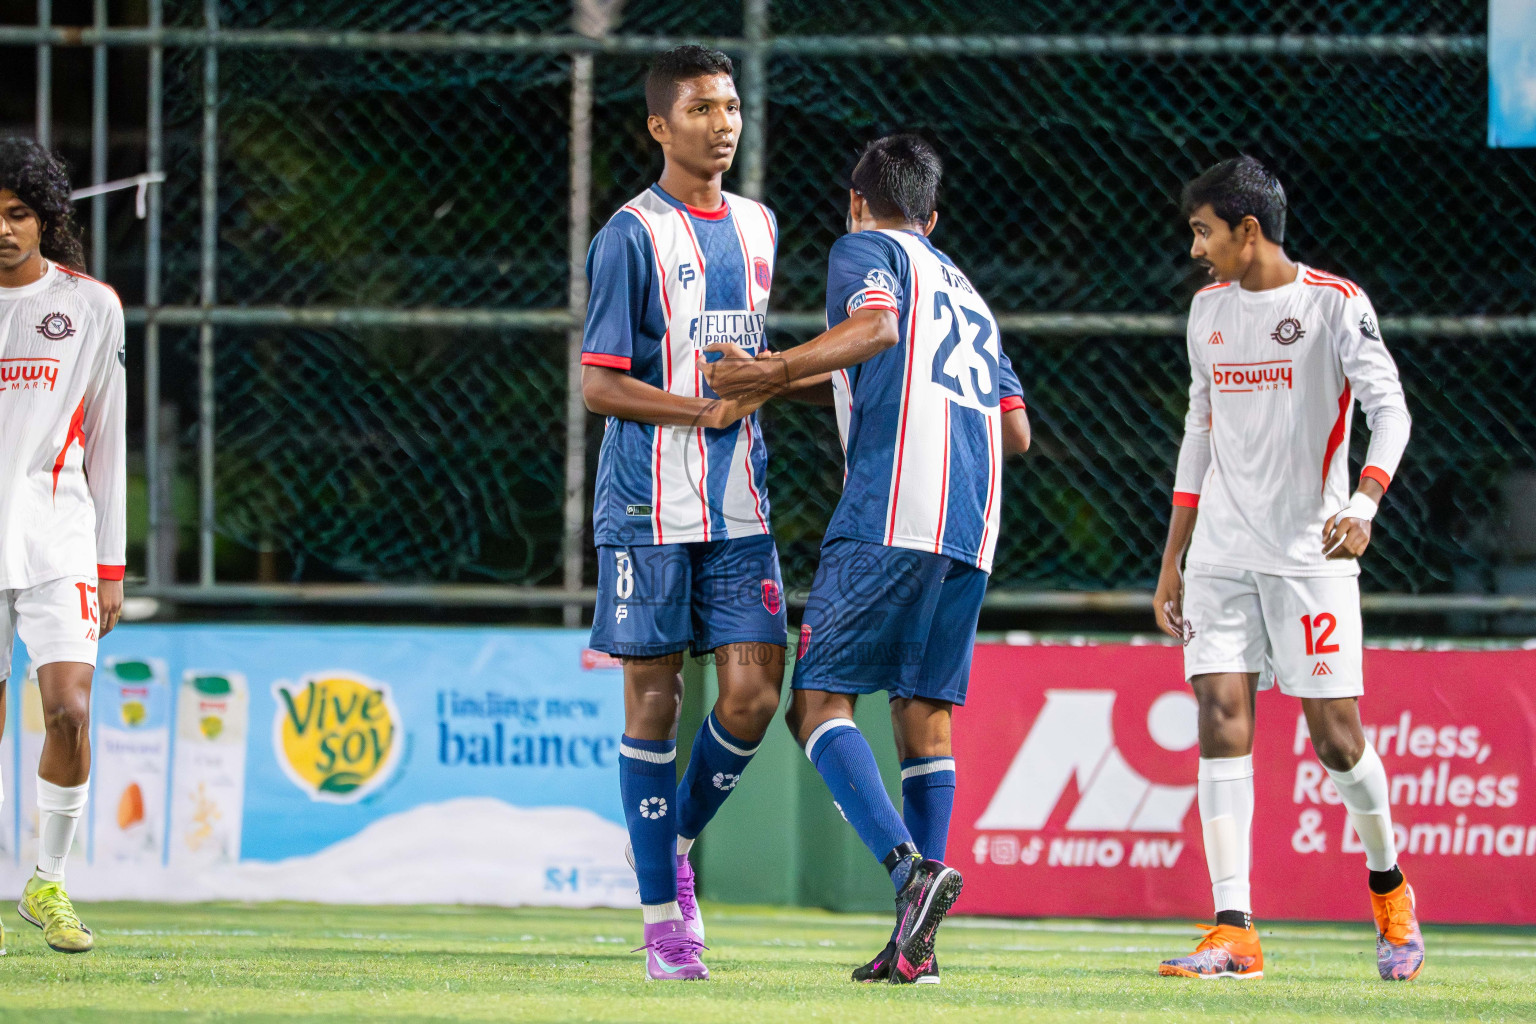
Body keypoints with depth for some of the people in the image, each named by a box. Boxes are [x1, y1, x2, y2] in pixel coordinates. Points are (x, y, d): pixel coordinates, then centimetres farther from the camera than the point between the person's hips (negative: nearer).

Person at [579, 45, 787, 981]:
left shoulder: (758, 228, 13)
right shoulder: (633, 237, -7)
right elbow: (598, 383, -10)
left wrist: (763, 379, 11)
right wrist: (704, 410, -15)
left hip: (739, 508, 5)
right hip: (649, 508, -5)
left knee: (754, 692, -4)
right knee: (654, 696, -1)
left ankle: (678, 840, 21)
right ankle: (662, 912, 5)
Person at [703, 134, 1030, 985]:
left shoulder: (865, 248, 10)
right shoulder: (966, 291, 30)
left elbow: (876, 326, -13)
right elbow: (1017, 430, 29)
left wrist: (775, 372, -16)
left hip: (891, 511, -7)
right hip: (971, 529, 7)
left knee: (821, 701, -7)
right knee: (925, 713, 8)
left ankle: (909, 865, -30)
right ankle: (915, 945, 0)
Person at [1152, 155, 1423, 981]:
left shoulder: (1334, 303, -6)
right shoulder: (1208, 309, 13)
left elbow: (1390, 409, -14)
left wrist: (1364, 501, -31)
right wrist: (1171, 560, 17)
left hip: (1310, 552, -5)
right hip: (1221, 554, 5)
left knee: (1335, 734, -5)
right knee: (1221, 719, -8)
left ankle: (1389, 890, 22)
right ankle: (1234, 934, -12)